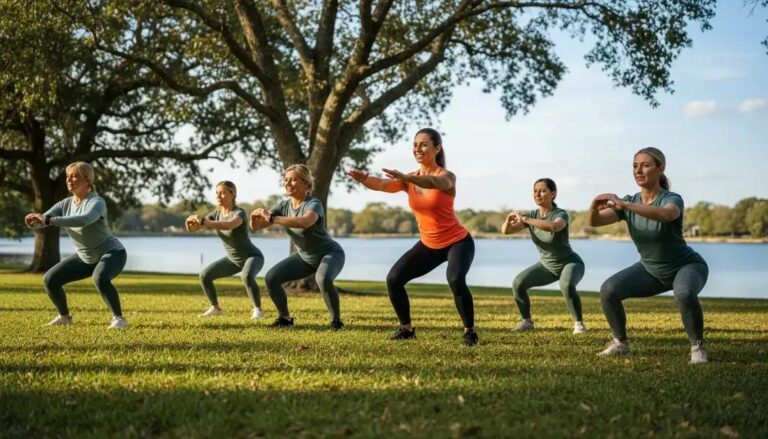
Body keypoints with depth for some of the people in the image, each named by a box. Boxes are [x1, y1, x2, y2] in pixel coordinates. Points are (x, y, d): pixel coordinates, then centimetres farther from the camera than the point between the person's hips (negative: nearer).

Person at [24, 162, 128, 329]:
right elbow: (43, 220, -12)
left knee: (100, 279, -38)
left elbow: (84, 220, -47)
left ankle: (118, 318, -19)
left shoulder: (97, 202, -25)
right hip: (85, 257, 7)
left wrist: (50, 220, -54)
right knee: (50, 279, -1)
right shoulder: (65, 204, -3)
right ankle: (65, 316, 21)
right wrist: (34, 220, -37)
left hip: (111, 253, -7)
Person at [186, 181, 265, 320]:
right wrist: (191, 222, -39)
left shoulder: (239, 213, -27)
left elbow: (229, 225, -50)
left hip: (252, 256, -7)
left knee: (247, 276, -38)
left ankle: (258, 310, -20)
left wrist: (204, 222, -62)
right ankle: (216, 308, 16)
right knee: (205, 276, -5)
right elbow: (193, 228, -14)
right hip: (233, 259, 7)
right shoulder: (216, 214, -5)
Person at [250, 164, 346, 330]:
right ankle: (285, 317, 12)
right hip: (305, 257, 7)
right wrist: (255, 217, -35)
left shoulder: (314, 204, -27)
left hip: (330, 253, -6)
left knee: (323, 278, -38)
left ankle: (336, 320, -16)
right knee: (271, 278, -8)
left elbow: (305, 222, -51)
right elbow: (256, 226, -11)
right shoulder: (284, 205, -7)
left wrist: (272, 218, -53)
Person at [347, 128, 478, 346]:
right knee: (393, 279, -5)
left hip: (458, 242, -6)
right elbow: (382, 185, -24)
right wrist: (364, 178, -46)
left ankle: (470, 331, -11)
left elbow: (432, 182, -43)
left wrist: (405, 178, -62)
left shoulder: (447, 176, -17)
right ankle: (407, 328, 14)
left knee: (456, 280, -31)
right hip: (428, 245, 6)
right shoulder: (408, 180, -4)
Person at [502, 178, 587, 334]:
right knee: (518, 283, -14)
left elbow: (554, 227, -49)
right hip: (546, 265, 6)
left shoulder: (561, 214, -25)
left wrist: (526, 220, -51)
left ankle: (579, 323, -17)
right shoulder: (531, 215, -8)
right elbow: (505, 231, -14)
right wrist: (509, 219, -36)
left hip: (570, 263, -5)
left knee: (567, 285, -37)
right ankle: (527, 321, 5)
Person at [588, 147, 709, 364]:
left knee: (684, 293, -39)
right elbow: (594, 222, -20)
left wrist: (625, 205, -61)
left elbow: (665, 215, -51)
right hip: (651, 270, 5)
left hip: (687, 266, -5)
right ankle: (621, 344, 4)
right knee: (609, 290, -15)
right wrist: (594, 208, -43)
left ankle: (698, 347, -16)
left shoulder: (672, 199, -25)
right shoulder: (630, 202, -9)